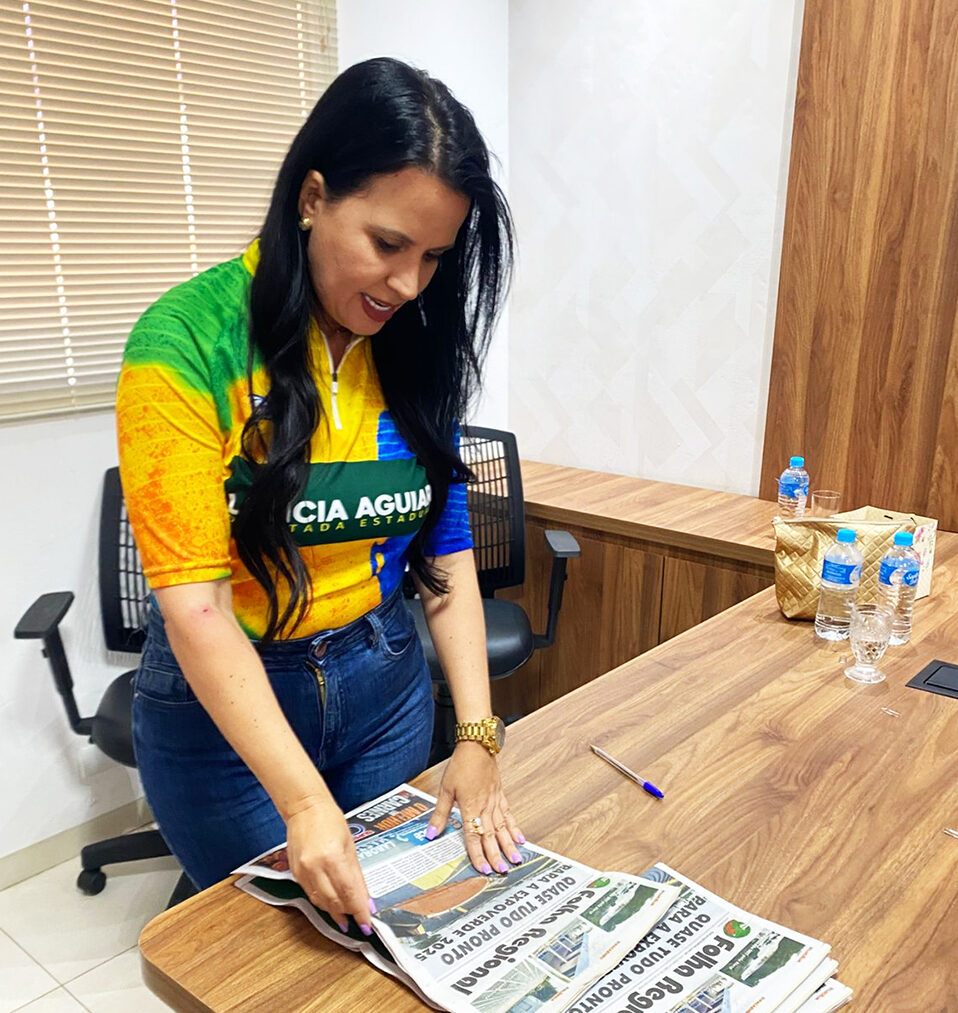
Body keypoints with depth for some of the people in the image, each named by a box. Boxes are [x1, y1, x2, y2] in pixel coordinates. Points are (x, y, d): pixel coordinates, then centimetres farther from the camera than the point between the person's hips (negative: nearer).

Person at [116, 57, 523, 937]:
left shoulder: (416, 349, -5)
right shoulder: (187, 343, -20)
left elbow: (447, 551, -3)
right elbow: (194, 604, -23)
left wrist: (478, 735, -12)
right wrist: (304, 801, -29)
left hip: (386, 685, 4)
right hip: (224, 700, -4)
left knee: (386, 928, 22)